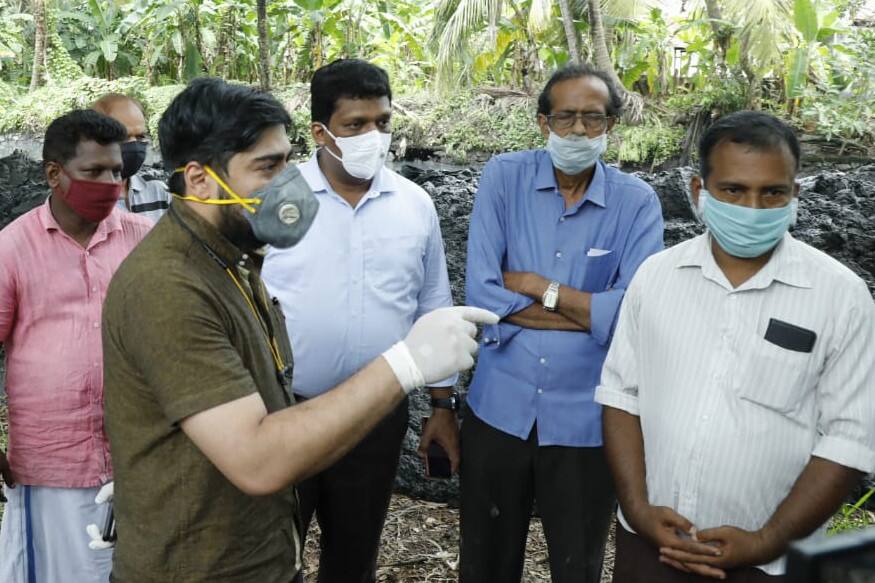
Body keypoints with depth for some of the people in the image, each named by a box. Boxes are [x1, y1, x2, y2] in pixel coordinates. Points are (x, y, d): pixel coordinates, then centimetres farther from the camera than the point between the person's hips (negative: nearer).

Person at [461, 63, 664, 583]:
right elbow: (481, 294, -15)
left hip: (584, 420, 0)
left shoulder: (638, 203, -6)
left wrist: (537, 286, -14)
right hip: (499, 409, 1)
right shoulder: (504, 177, -5)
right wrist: (592, 313, -15)